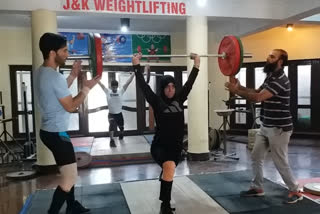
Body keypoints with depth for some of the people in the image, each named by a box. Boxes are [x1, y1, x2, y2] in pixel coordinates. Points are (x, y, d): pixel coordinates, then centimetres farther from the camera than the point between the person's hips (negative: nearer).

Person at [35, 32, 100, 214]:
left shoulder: (42, 73, 8)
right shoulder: (55, 77, -23)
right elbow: (71, 106, -20)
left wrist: (73, 76, 15)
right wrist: (87, 88, -11)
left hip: (50, 131, 11)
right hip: (56, 133, -11)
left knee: (68, 173, 22)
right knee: (70, 178, -1)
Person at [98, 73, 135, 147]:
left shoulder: (121, 91, -8)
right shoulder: (108, 92, -7)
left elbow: (128, 82, -12)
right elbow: (101, 84, -6)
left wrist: (133, 73, -16)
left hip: (119, 114, 2)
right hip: (111, 114, -2)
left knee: (121, 127, 20)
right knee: (112, 125, -29)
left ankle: (121, 135, 54)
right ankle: (112, 141, -23)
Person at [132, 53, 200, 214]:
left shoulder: (179, 100, 3)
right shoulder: (156, 101, -7)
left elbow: (189, 83, 5)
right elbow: (143, 85, -12)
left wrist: (196, 64, 6)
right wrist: (136, 65, -15)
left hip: (176, 146, 5)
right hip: (160, 145, -5)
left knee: (168, 171, 26)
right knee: (169, 167, -33)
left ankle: (165, 195, 61)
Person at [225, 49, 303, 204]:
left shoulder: (280, 80, -21)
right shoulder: (270, 77, 12)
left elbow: (257, 98, -29)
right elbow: (257, 92, 15)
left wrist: (236, 91, -23)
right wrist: (239, 87, 2)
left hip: (279, 128, -10)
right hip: (266, 127, 10)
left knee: (280, 162, 1)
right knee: (256, 157, 12)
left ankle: (295, 191, 20)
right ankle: (257, 188, 25)